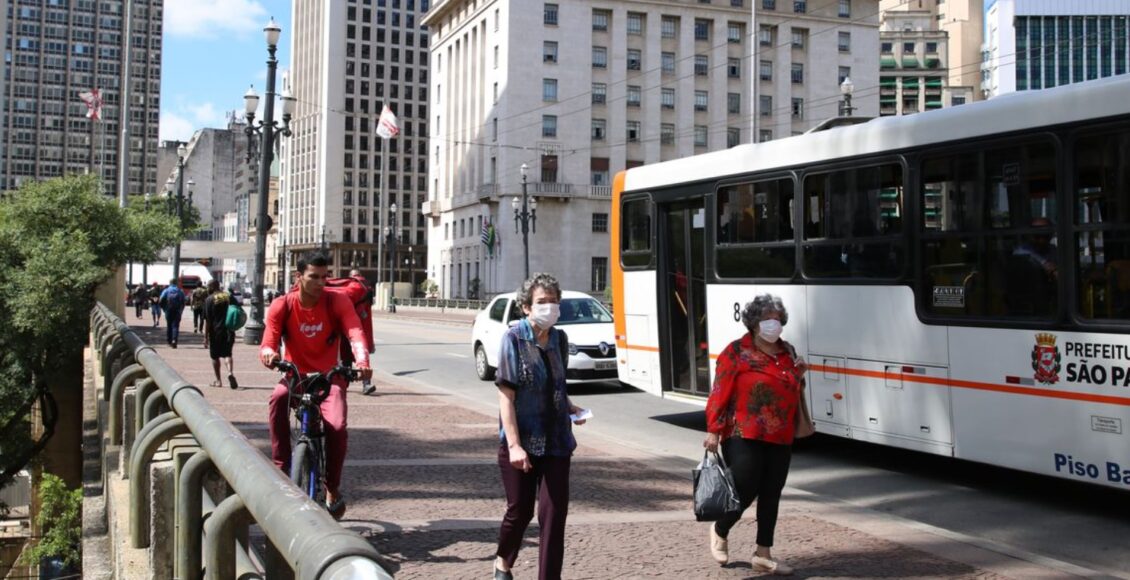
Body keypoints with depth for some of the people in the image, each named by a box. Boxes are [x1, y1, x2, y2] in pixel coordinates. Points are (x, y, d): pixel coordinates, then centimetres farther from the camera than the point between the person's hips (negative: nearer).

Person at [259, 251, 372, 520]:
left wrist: (362, 361, -46)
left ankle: (333, 489, 0)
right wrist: (269, 354, -41)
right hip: (296, 374, 1)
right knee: (278, 399, -35)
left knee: (337, 427, -25)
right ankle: (281, 471, -23)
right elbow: (267, 344, -15)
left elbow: (355, 334, -25)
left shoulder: (337, 302, -11)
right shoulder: (282, 306, -8)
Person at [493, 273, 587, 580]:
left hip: (556, 440, 4)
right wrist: (514, 445, -21)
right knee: (520, 510, 10)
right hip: (522, 441, -4)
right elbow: (506, 395, -15)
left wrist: (569, 406, 6)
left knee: (554, 514, 0)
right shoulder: (514, 339, -12)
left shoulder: (559, 338, 4)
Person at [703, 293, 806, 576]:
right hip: (744, 438, -6)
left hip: (781, 439, 6)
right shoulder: (736, 352, -6)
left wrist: (798, 376, 4)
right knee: (745, 492, -3)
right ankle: (719, 531, 26)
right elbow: (719, 393, -10)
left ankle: (763, 554, 18)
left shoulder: (788, 352, 14)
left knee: (771, 496, 8)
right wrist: (713, 431, -15)